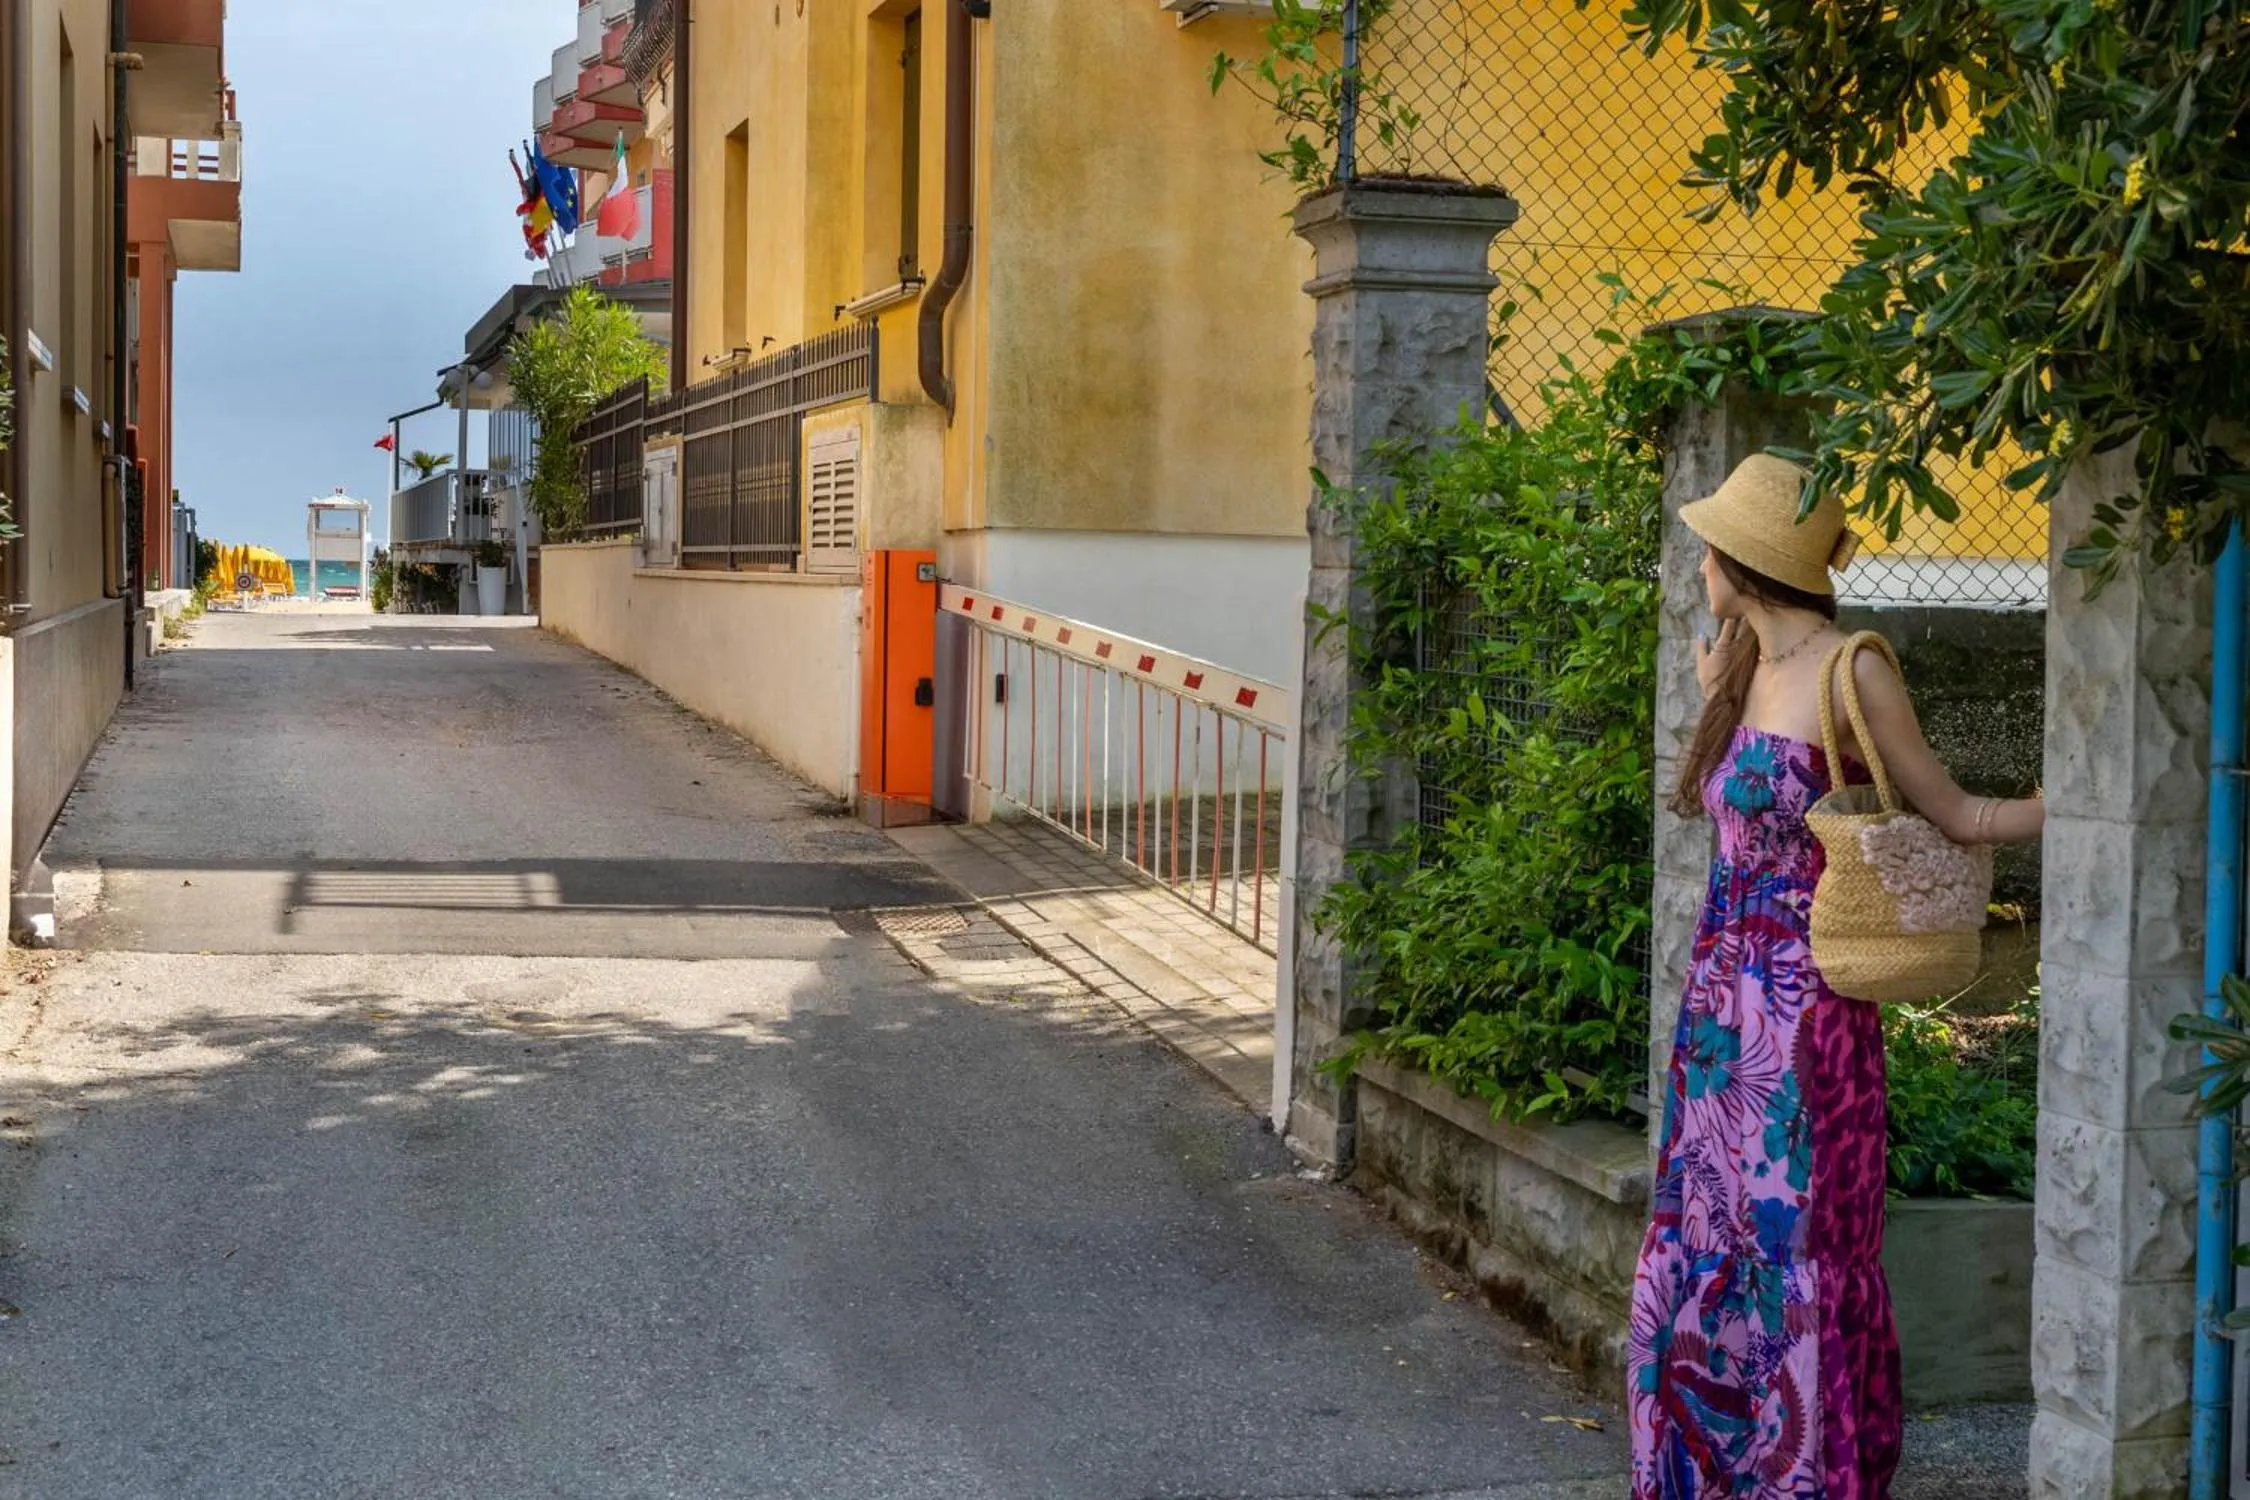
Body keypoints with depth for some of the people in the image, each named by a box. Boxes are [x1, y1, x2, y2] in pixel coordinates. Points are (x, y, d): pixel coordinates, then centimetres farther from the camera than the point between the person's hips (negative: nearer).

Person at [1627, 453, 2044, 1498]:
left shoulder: (1850, 671, -11)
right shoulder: (1752, 670, 12)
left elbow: (1950, 815, -7)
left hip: (1802, 1011, -8)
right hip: (1724, 999, 8)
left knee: (1802, 1249, -2)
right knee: (1703, 1245, 13)